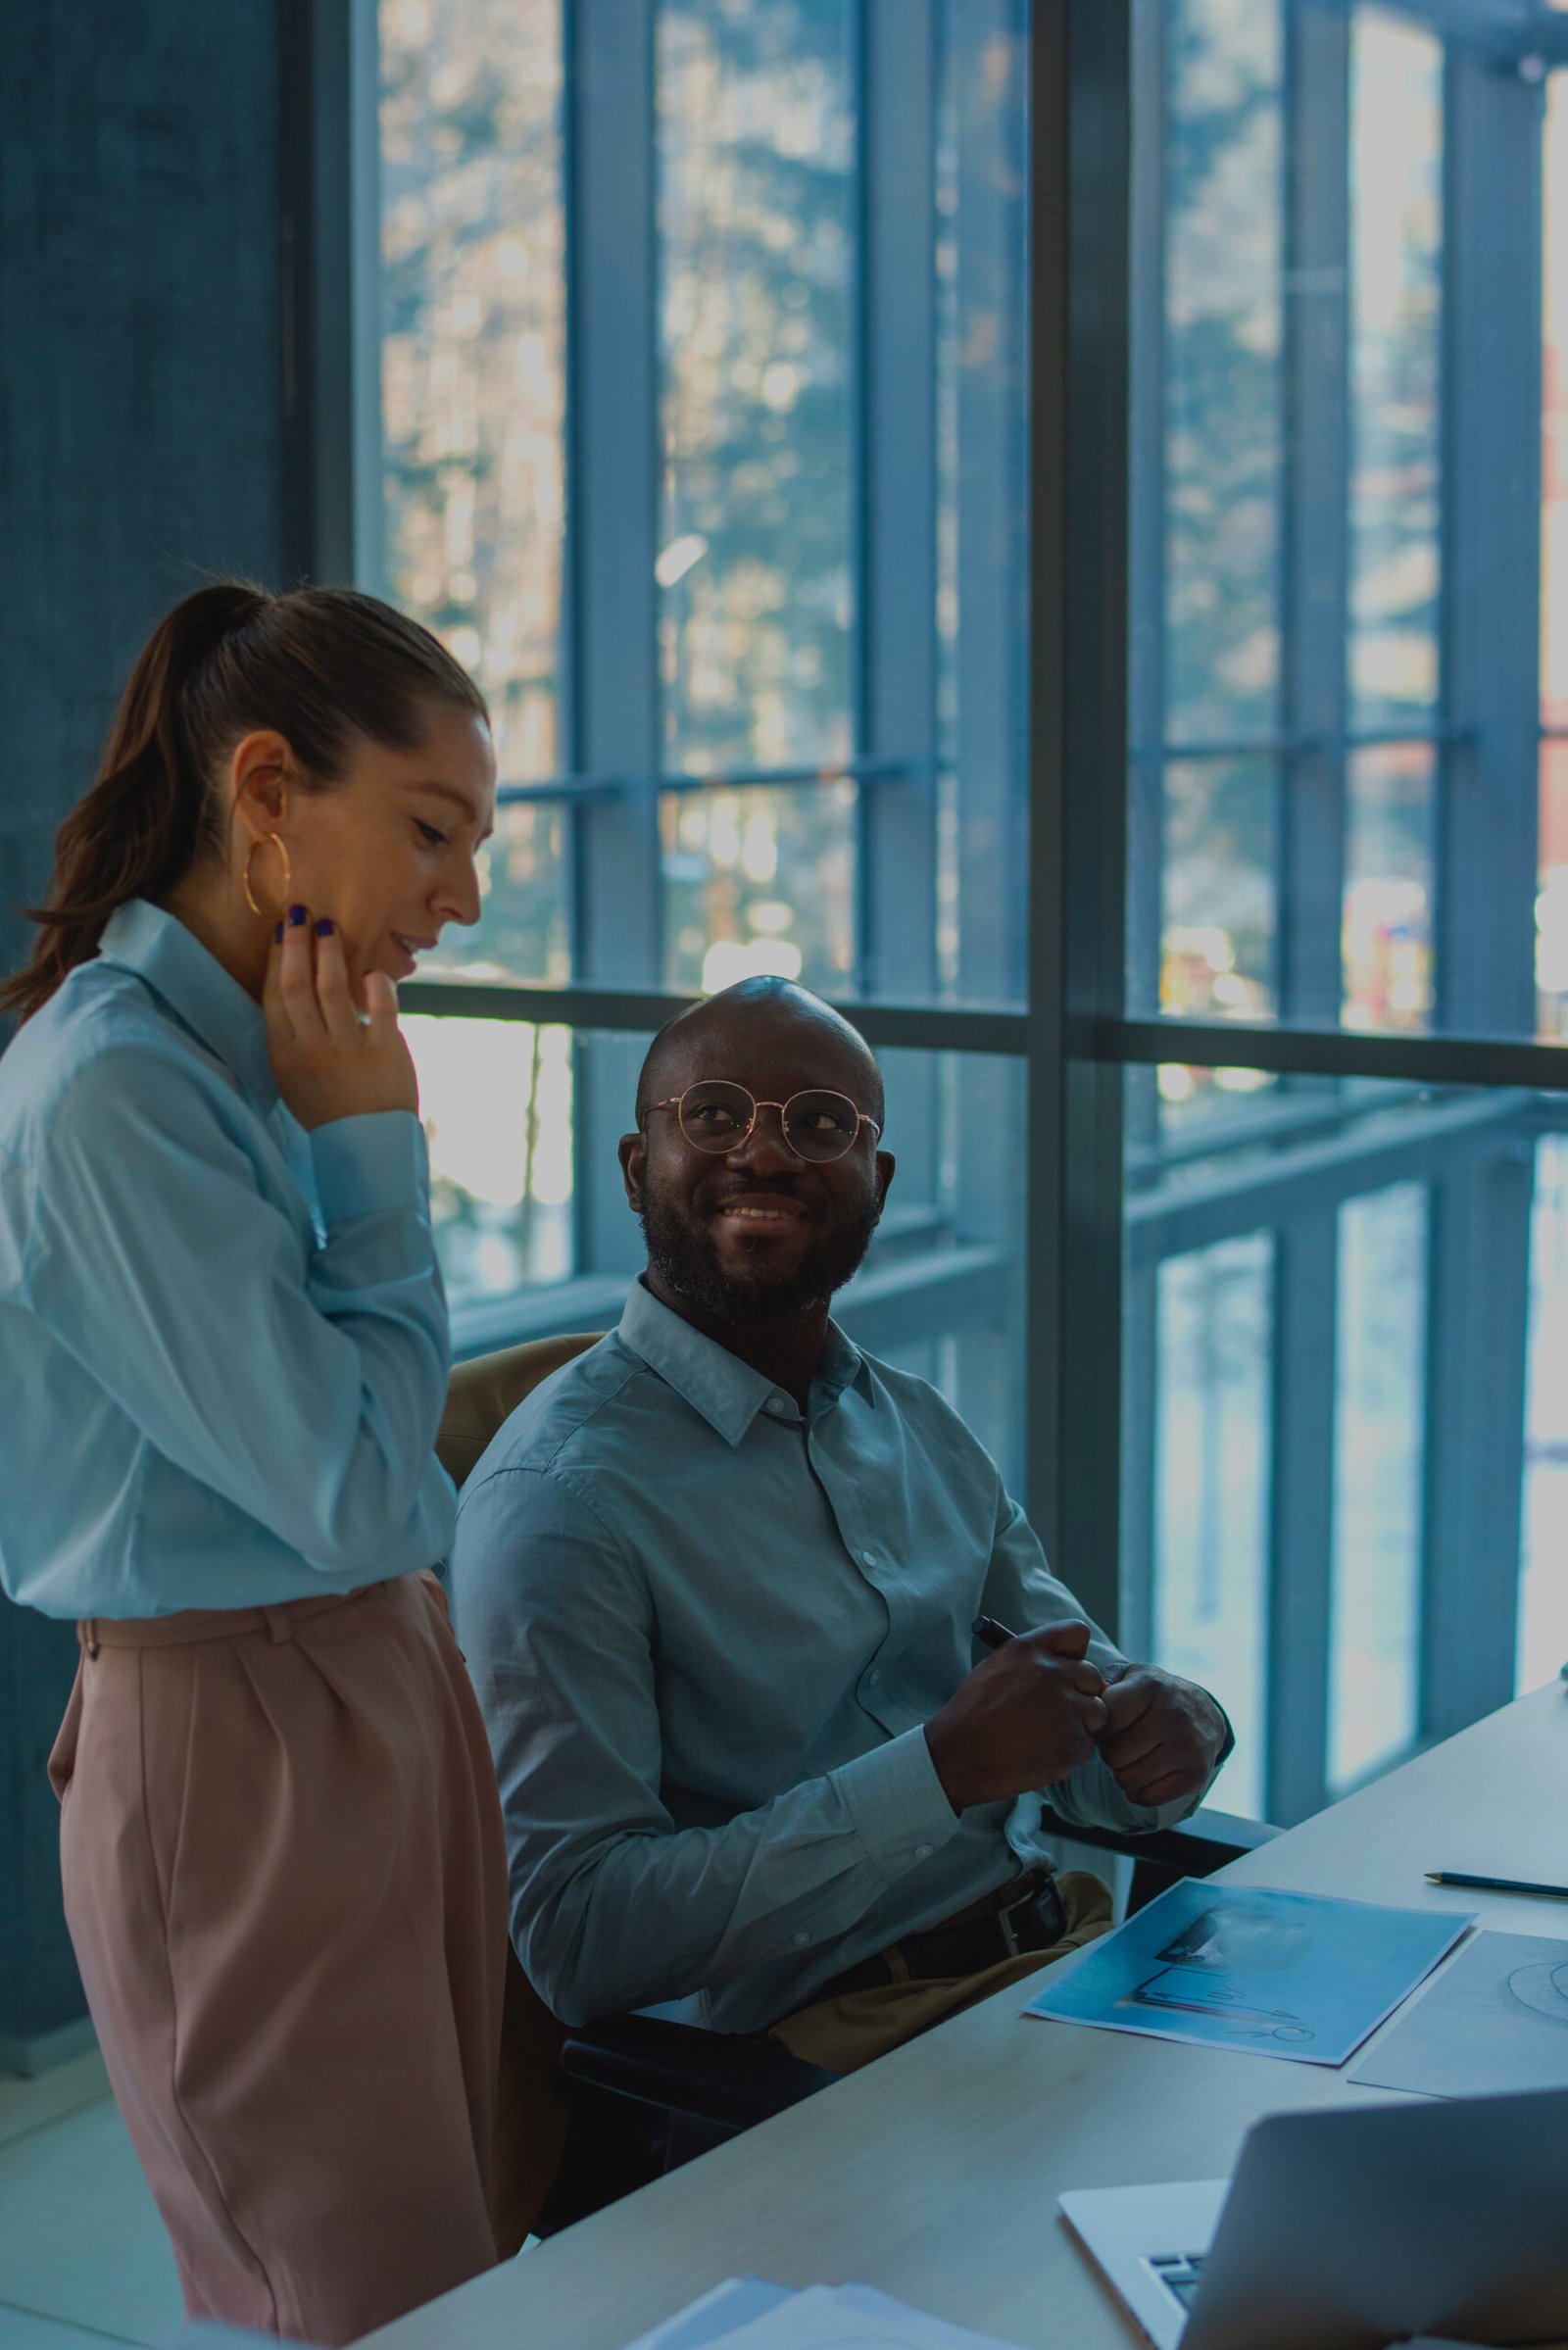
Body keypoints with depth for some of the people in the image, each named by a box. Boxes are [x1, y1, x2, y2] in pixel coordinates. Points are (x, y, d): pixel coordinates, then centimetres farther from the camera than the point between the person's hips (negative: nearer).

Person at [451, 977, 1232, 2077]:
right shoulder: (558, 1498, -10)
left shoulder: (922, 1427, 15)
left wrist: (1168, 1729, -6)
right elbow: (576, 1941, -17)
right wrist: (945, 1766, -21)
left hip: (1064, 1939, 8)